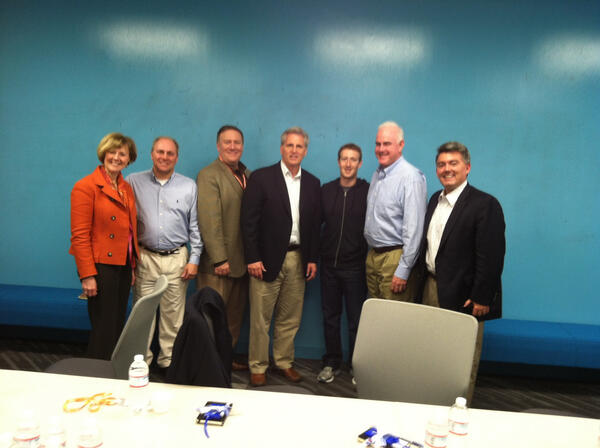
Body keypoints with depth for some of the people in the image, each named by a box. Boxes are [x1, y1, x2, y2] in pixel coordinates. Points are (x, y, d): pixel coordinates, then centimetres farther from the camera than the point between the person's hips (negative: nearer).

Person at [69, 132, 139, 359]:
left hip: (123, 266, 7)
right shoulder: (85, 187, -9)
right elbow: (79, 236, -13)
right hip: (101, 266, -7)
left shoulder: (126, 187, 12)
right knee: (103, 330, 1)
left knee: (118, 326, 14)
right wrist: (87, 276, -17)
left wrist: (132, 267, 11)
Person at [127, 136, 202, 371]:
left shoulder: (189, 186, 7)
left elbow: (195, 226, 8)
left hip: (177, 259, 1)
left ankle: (169, 359, 18)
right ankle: (140, 360, 17)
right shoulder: (134, 182, 4)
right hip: (145, 257, 0)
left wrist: (194, 259, 2)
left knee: (173, 314, 4)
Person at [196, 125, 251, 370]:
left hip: (242, 260, 7)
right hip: (218, 261, -7)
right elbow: (210, 220, -16)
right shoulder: (208, 175, -9)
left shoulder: (247, 175, 13)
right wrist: (219, 259, -20)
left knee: (235, 314, 16)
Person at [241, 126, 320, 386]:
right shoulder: (261, 178, -2)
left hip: (298, 260, 4)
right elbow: (249, 221, -6)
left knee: (290, 319, 11)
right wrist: (252, 258, -11)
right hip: (267, 259, -3)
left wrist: (312, 259, 7)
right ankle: (258, 367, 18)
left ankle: (284, 362, 27)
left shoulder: (312, 184, 10)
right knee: (260, 319, 4)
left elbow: (315, 224, 12)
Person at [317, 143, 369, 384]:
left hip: (355, 266, -3)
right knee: (330, 317, 13)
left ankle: (356, 366, 24)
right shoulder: (326, 190, 4)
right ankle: (331, 363, 28)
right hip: (329, 265, 3)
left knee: (356, 319, 8)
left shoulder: (368, 191, -5)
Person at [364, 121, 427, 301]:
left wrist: (403, 271, -19)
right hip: (373, 256, 8)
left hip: (394, 257, -8)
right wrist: (372, 254, 14)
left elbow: (414, 228, -18)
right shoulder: (377, 175, 13)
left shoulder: (411, 177, -14)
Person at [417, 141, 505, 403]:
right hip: (431, 288, 7)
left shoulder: (485, 204, -12)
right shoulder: (435, 200, 12)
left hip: (463, 296, -7)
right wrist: (424, 277, 11)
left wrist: (481, 299, -17)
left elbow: (491, 257, -16)